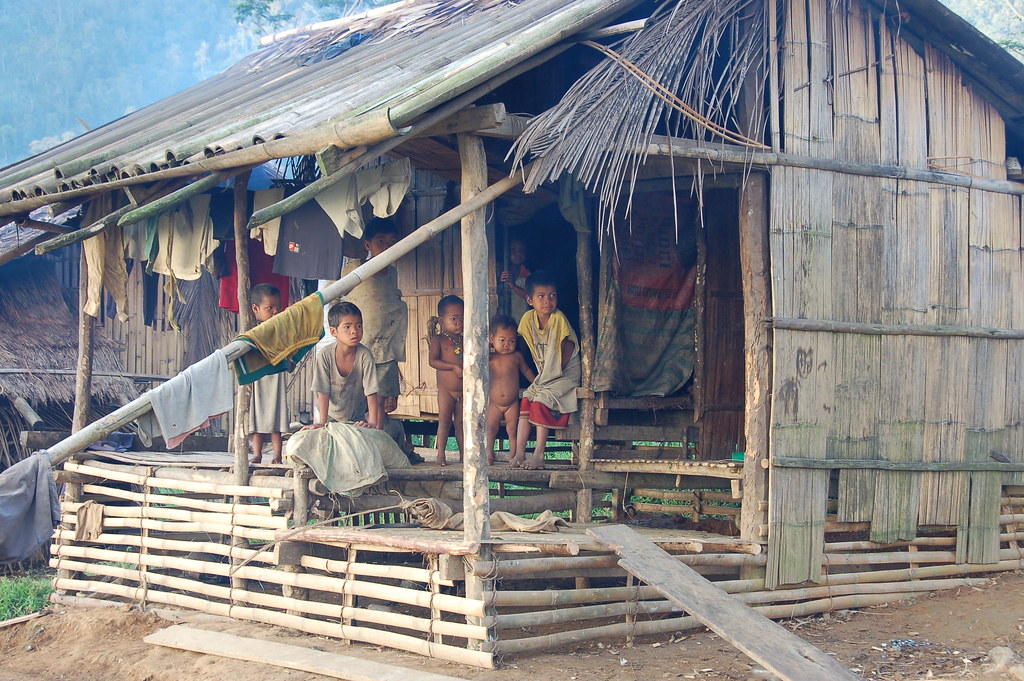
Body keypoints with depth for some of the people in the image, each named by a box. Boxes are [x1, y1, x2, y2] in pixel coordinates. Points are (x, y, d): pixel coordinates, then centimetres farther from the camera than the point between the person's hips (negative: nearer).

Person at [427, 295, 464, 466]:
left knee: (461, 423, 8)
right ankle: (441, 454, 0)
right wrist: (454, 367, -22)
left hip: (463, 390, 4)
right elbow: (433, 360, -16)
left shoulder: (464, 341, 10)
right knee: (444, 421, -4)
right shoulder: (439, 340, -5)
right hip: (446, 389, -4)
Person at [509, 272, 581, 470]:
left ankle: (539, 455, -16)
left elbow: (568, 345, -13)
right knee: (525, 400, -10)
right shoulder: (528, 318, -3)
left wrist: (559, 370, -13)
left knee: (541, 401, -22)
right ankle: (519, 453, -8)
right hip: (544, 376, 6)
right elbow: (524, 343, 10)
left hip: (565, 377, -6)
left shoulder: (559, 318, -18)